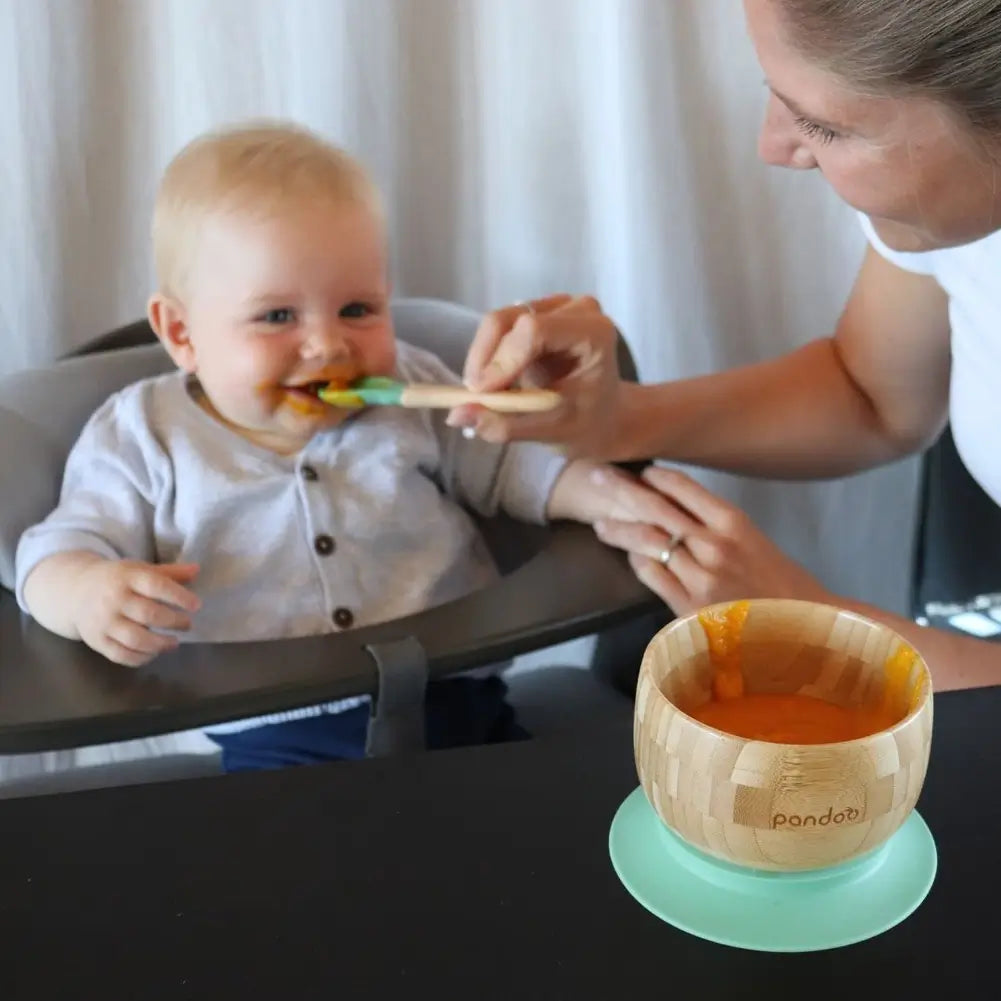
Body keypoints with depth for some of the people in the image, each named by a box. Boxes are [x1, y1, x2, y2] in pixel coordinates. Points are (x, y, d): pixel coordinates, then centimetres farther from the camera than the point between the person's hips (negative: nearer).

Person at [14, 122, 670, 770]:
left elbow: (507, 459, 20)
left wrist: (598, 492, 2)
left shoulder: (409, 389, 12)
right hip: (274, 741, -2)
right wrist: (89, 594, -22)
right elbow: (61, 548, 2)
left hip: (457, 705, 3)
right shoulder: (145, 440, 5)